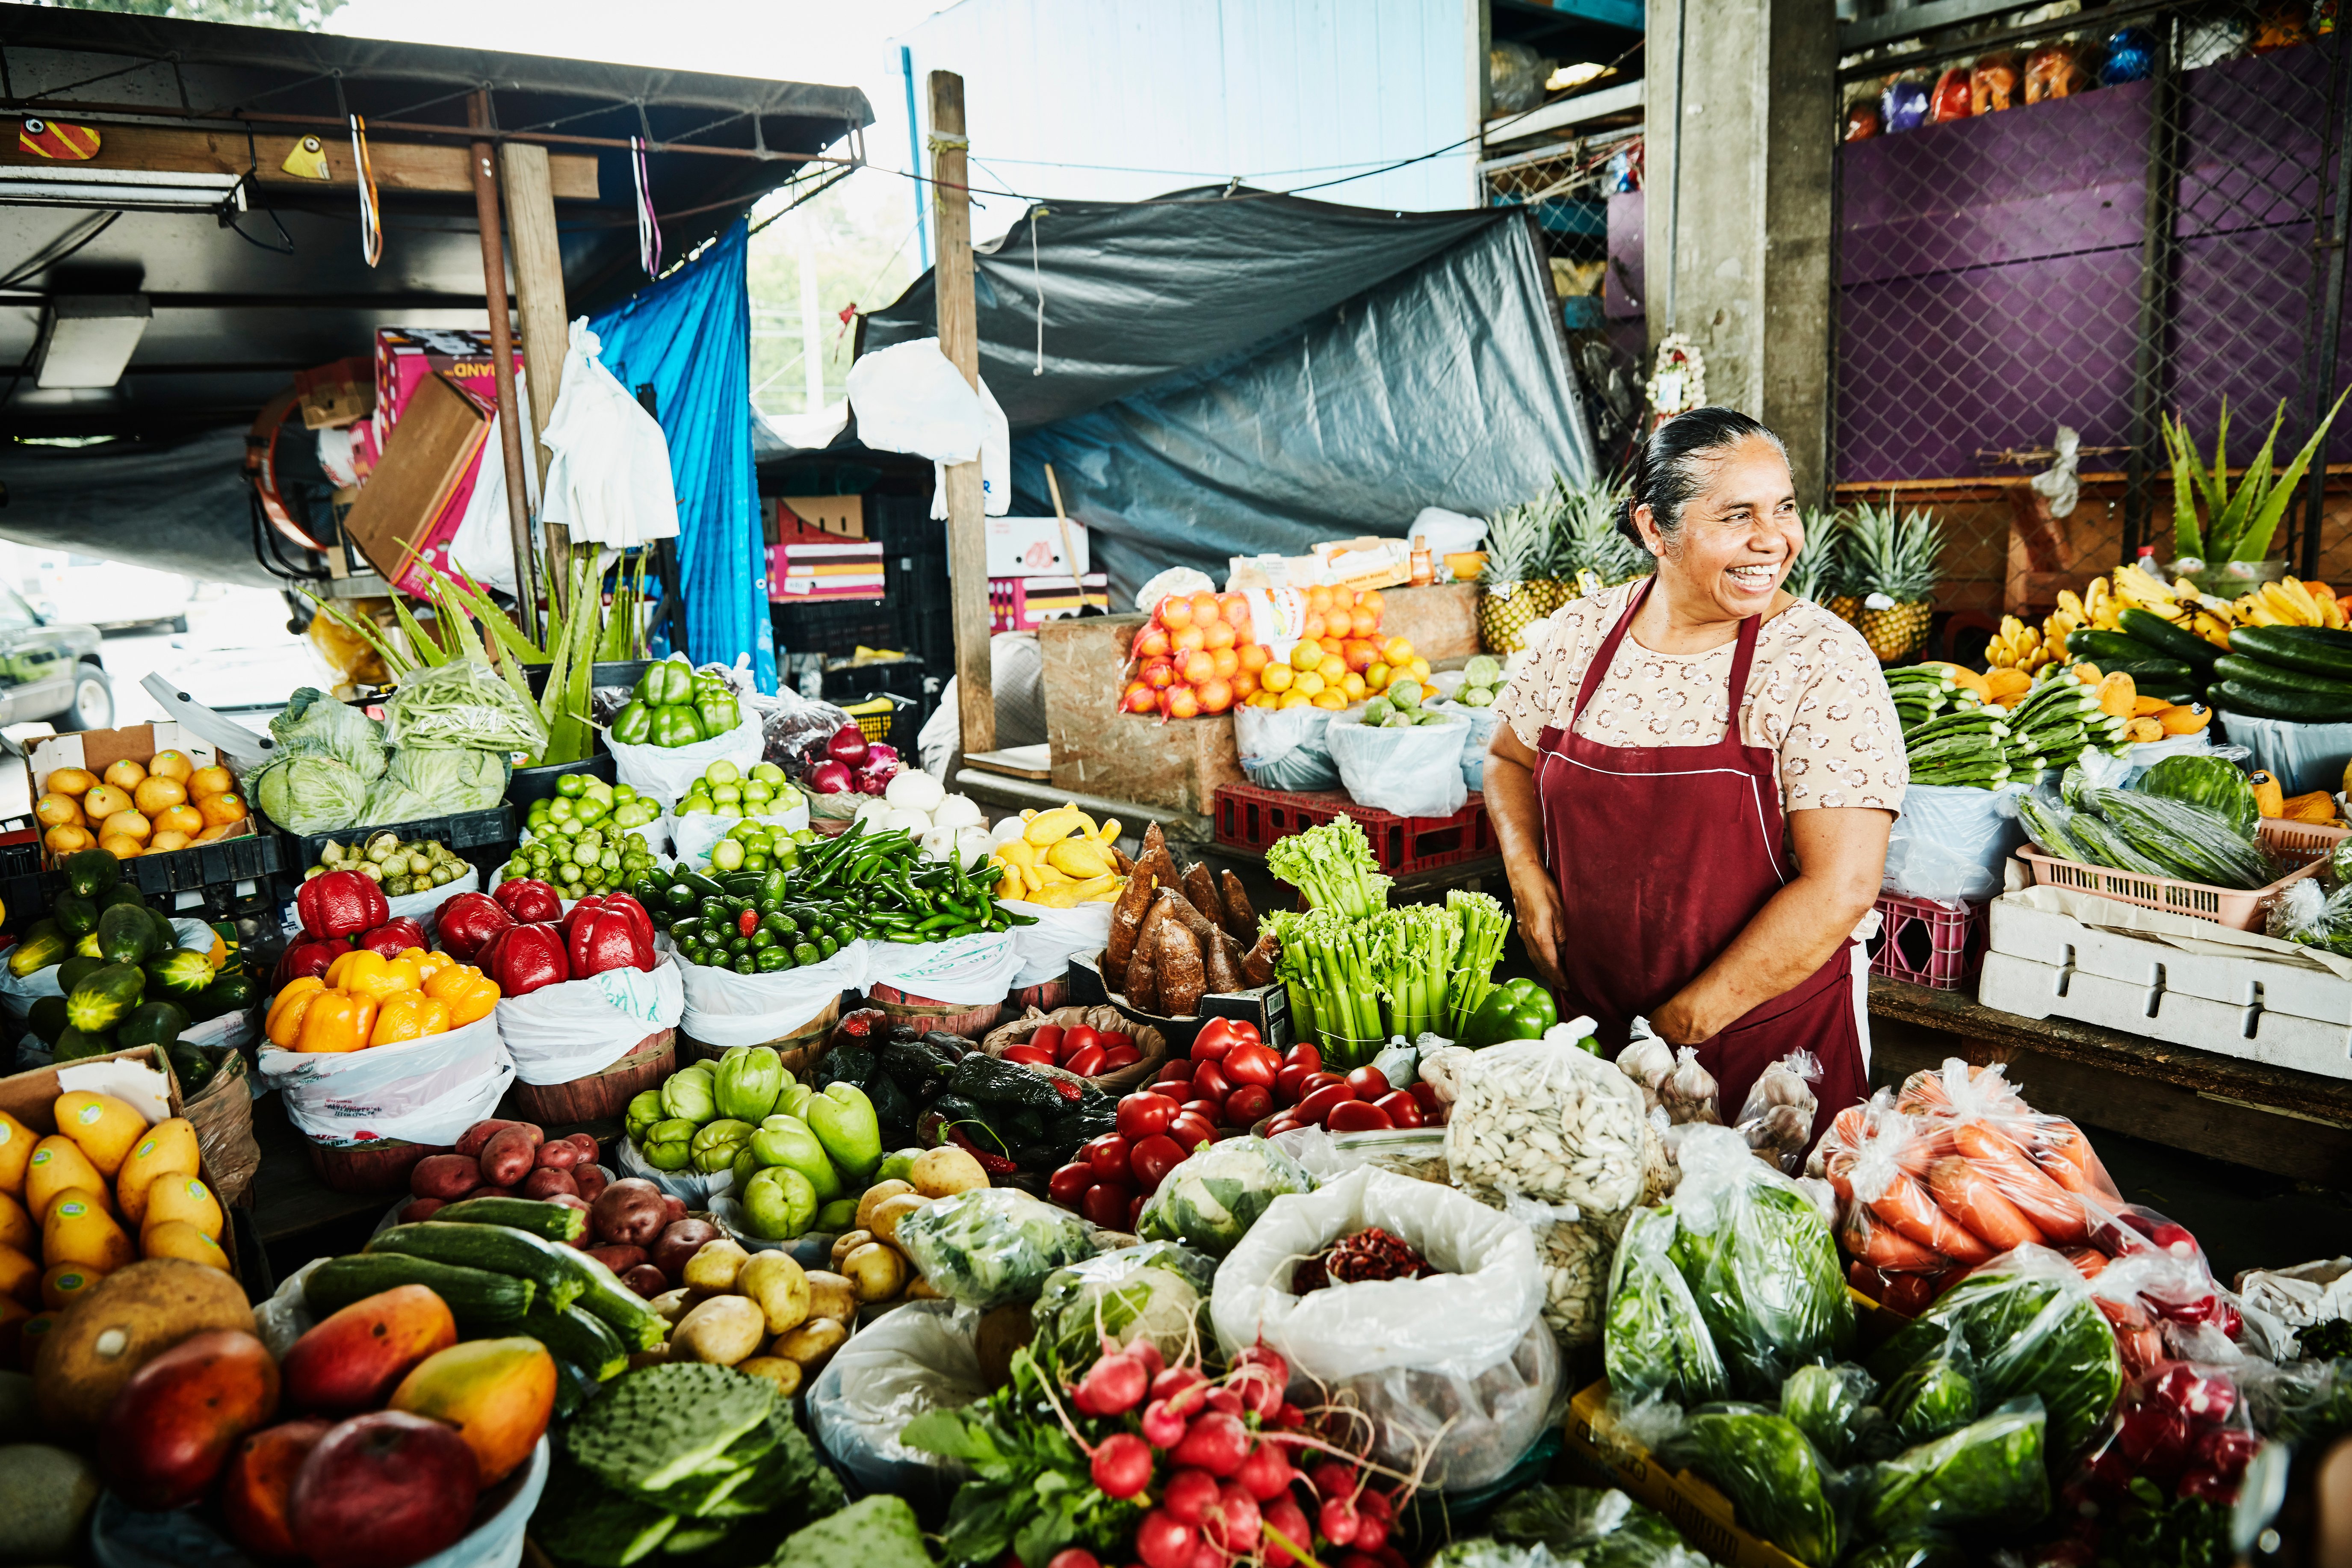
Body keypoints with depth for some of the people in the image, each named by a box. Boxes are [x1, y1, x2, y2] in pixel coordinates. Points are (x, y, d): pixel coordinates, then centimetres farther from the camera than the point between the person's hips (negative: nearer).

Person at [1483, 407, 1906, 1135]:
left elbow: (1839, 888, -18)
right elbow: (1509, 757, 14)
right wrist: (1528, 876, -4)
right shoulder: (1575, 637, -4)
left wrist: (1689, 1019, -16)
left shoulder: (1824, 663, -14)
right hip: (1591, 1019, 4)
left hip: (1772, 1029, -3)